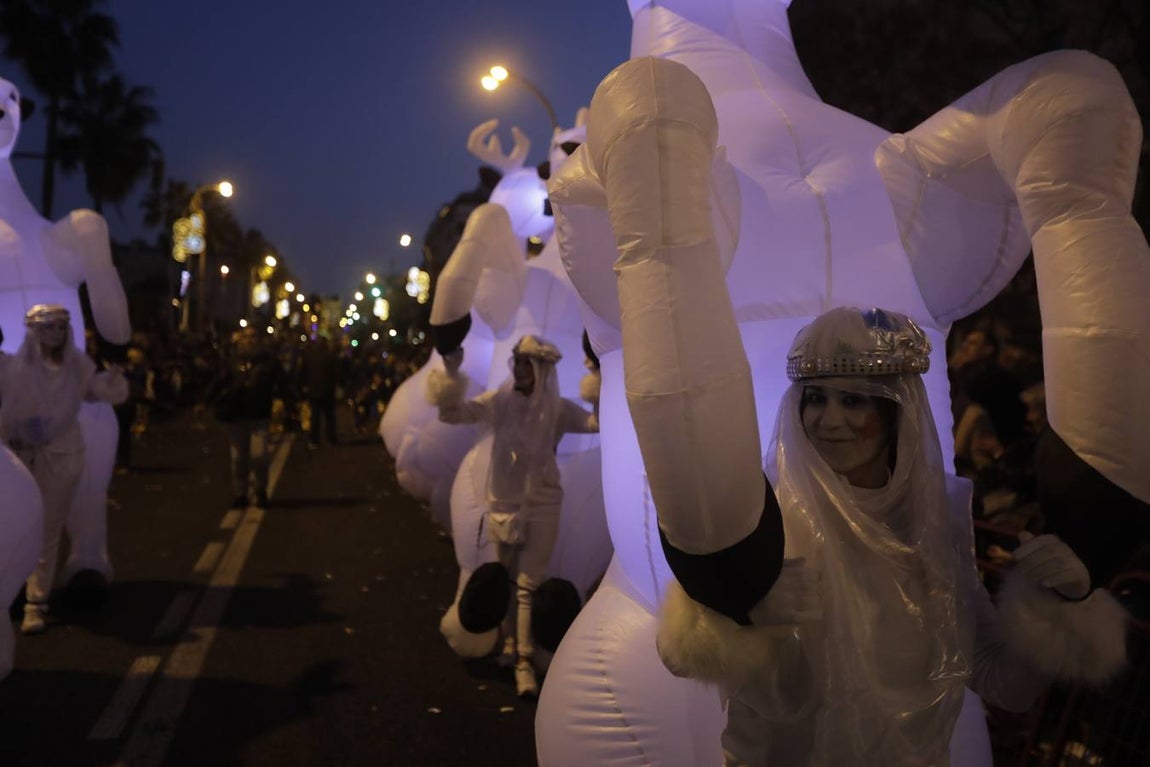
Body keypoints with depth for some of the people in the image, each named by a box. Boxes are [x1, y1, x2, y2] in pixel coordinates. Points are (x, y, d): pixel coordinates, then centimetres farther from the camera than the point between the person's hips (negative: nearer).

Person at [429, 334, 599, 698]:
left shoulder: (557, 409, -6)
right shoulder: (499, 400, -4)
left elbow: (597, 421, -18)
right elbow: (451, 413, -7)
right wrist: (451, 373, -20)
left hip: (541, 507, -2)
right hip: (503, 503, 2)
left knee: (528, 585, -2)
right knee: (506, 581, 16)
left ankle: (525, 662, 3)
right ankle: (510, 644, 34)